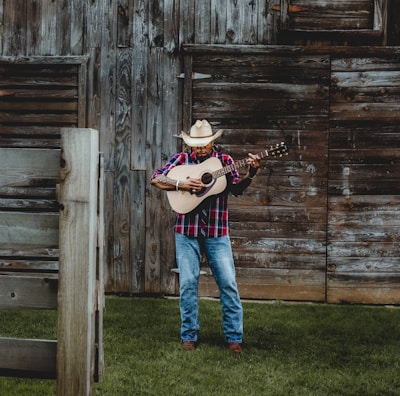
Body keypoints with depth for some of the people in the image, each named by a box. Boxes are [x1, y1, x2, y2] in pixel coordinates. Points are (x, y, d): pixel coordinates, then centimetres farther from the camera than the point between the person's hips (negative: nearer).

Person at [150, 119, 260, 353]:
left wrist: (251, 174, -26)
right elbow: (156, 179, -2)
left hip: (217, 232, 0)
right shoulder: (181, 159, 6)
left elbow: (237, 188, -8)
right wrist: (180, 184, -16)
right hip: (187, 231, 0)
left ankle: (234, 336, 7)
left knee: (228, 283, -1)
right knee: (188, 283, 3)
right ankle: (189, 335, 14)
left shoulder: (224, 160, 5)